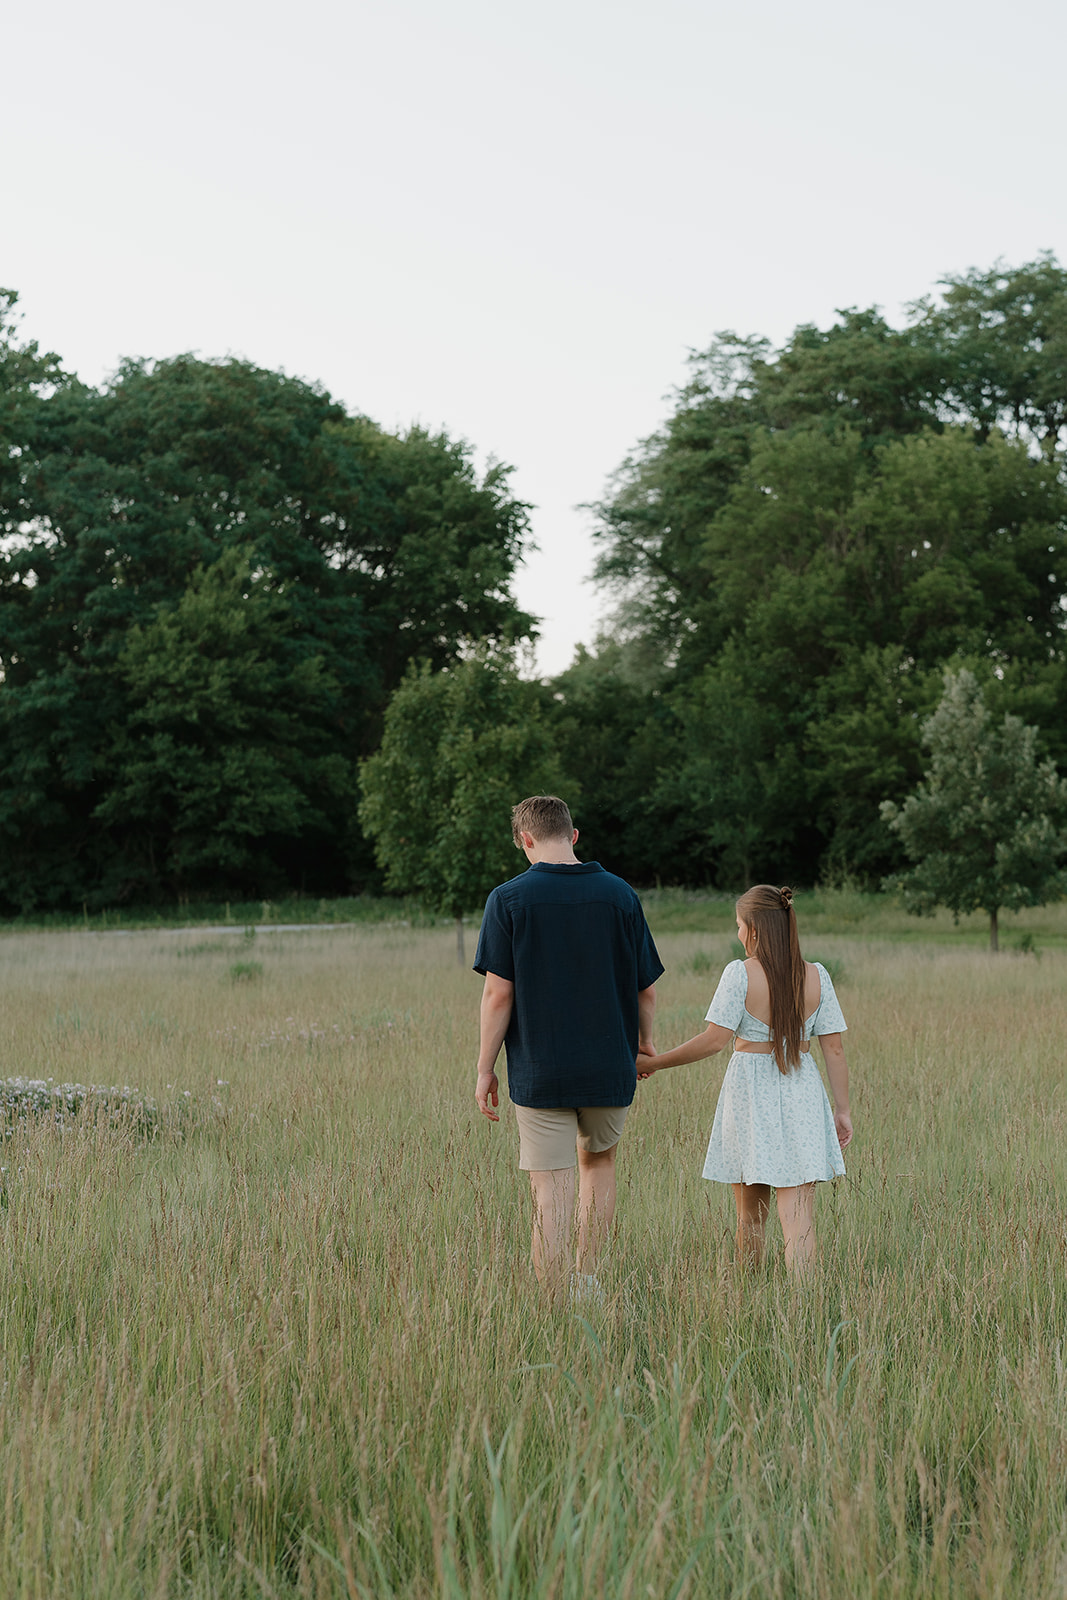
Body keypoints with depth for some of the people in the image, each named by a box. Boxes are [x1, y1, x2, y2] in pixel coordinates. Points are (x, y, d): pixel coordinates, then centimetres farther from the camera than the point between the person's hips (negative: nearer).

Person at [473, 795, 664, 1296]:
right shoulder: (619, 894, 1)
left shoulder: (508, 899, -6)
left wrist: (485, 1068, -1)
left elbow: (498, 994, -10)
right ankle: (587, 1280, 23)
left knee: (550, 1193, 2)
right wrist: (644, 1042, 22)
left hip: (539, 1072, -2)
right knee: (599, 1162, 26)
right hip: (610, 1067, 3)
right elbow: (647, 990, 4)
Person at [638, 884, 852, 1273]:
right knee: (798, 1213, -1)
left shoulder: (740, 974, -10)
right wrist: (842, 1109, 8)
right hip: (801, 1094, 2)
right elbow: (834, 1049, 1)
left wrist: (654, 1063, -6)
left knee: (750, 1215, 13)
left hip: (749, 1093, -2)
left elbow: (714, 1039, -15)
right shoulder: (816, 976, 1)